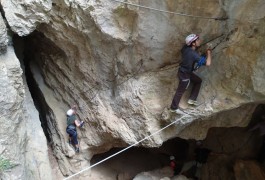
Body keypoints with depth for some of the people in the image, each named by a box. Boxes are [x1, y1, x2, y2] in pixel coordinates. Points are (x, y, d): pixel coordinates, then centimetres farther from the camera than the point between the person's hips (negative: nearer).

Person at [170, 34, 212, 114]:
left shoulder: (186, 48, -9)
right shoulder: (194, 54, -33)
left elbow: (182, 51, 18)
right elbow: (208, 63, -36)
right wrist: (209, 51, -21)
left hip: (186, 71, 8)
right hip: (184, 74, -8)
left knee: (198, 81, 22)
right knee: (180, 91, 9)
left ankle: (192, 99, 27)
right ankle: (174, 108, 29)